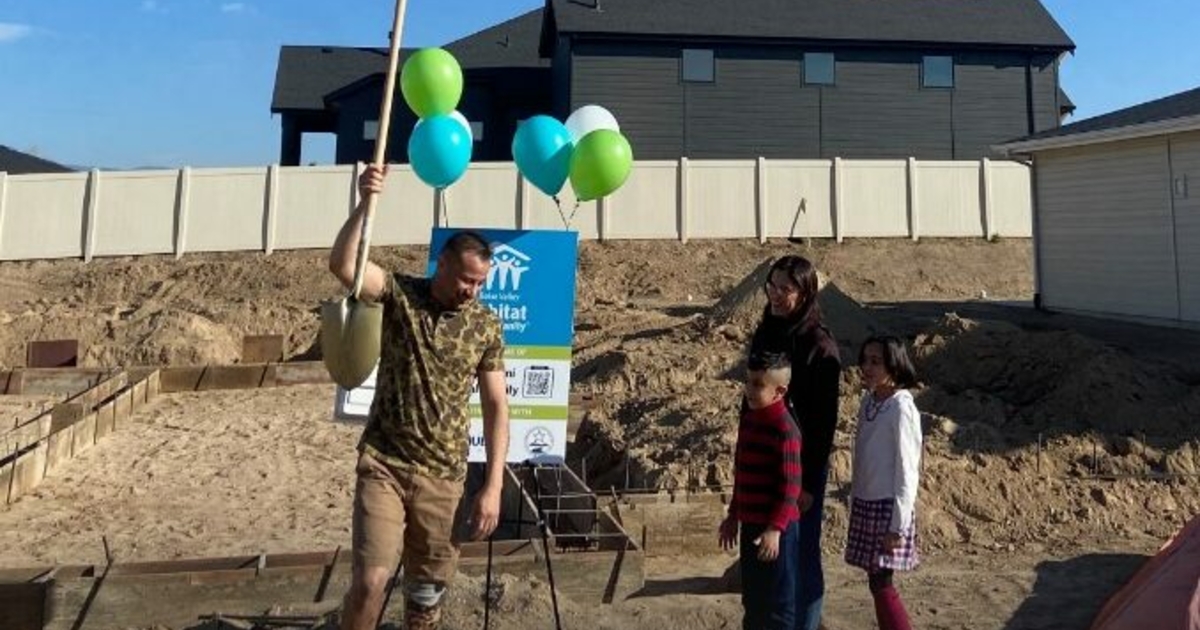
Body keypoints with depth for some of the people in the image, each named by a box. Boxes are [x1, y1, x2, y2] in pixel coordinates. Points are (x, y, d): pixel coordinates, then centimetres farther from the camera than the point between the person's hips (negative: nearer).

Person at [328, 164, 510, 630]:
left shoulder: (486, 326, -1)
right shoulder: (400, 295, -5)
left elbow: (496, 406, 0)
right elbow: (342, 265, -23)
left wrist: (493, 487, -4)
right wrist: (366, 203, -34)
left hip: (444, 475, 2)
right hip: (382, 464, -2)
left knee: (428, 590, 11)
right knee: (370, 580, -10)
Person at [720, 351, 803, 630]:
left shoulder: (784, 429, -18)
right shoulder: (748, 420, 9)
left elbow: (790, 486, -21)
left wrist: (775, 528, -25)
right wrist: (733, 516, 20)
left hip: (776, 528, -9)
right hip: (750, 524, 9)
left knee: (778, 601, 4)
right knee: (752, 598, 20)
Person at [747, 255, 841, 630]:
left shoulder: (819, 346, -15)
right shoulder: (764, 334, 4)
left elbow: (825, 421, -14)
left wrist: (809, 483, -15)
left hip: (802, 465, -6)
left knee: (802, 555, 7)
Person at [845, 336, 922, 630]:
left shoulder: (901, 408, -16)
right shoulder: (868, 401, 6)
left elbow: (907, 472, -16)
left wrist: (898, 526, -17)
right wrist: (855, 502, 13)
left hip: (887, 507, -7)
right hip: (865, 504, 7)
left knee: (881, 584, -4)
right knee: (876, 581, 11)